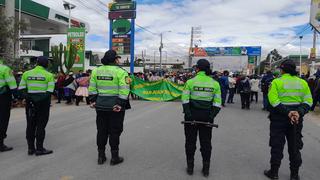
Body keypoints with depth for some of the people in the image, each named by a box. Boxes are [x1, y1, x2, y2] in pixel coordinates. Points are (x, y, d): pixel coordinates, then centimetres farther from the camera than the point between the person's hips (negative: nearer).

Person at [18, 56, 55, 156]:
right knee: (41, 125, 3)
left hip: (30, 102, 4)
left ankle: (30, 148, 20)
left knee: (30, 125, 13)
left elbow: (21, 89, 1)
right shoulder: (49, 75, -5)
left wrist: (27, 97, 2)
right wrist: (48, 101, -6)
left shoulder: (26, 74, 6)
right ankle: (39, 149, 6)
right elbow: (50, 91, -12)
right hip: (43, 102, -4)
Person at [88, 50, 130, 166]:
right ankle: (114, 157, 14)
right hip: (115, 106, -4)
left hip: (100, 105, 5)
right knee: (114, 131, 6)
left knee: (101, 130, 14)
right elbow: (124, 90, -17)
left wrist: (93, 101, 11)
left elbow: (92, 88, 7)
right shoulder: (120, 72, -9)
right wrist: (121, 104, -15)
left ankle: (101, 156, 23)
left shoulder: (96, 71, 7)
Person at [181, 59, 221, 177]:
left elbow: (185, 100, -12)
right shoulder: (215, 83, 0)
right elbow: (217, 103, -3)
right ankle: (206, 169, 22)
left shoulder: (190, 82, -7)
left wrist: (188, 114, -11)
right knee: (206, 142, 14)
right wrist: (212, 116, -4)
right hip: (207, 116, 2)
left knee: (190, 141, 12)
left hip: (192, 115, -2)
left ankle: (190, 167, 21)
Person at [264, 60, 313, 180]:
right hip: (297, 118, 4)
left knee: (277, 146, 7)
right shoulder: (303, 82, 4)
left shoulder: (277, 82, -9)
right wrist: (299, 112, -13)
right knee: (295, 146, 14)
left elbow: (274, 101, -19)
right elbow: (308, 101, -4)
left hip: (279, 117, -3)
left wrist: (287, 112, -18)